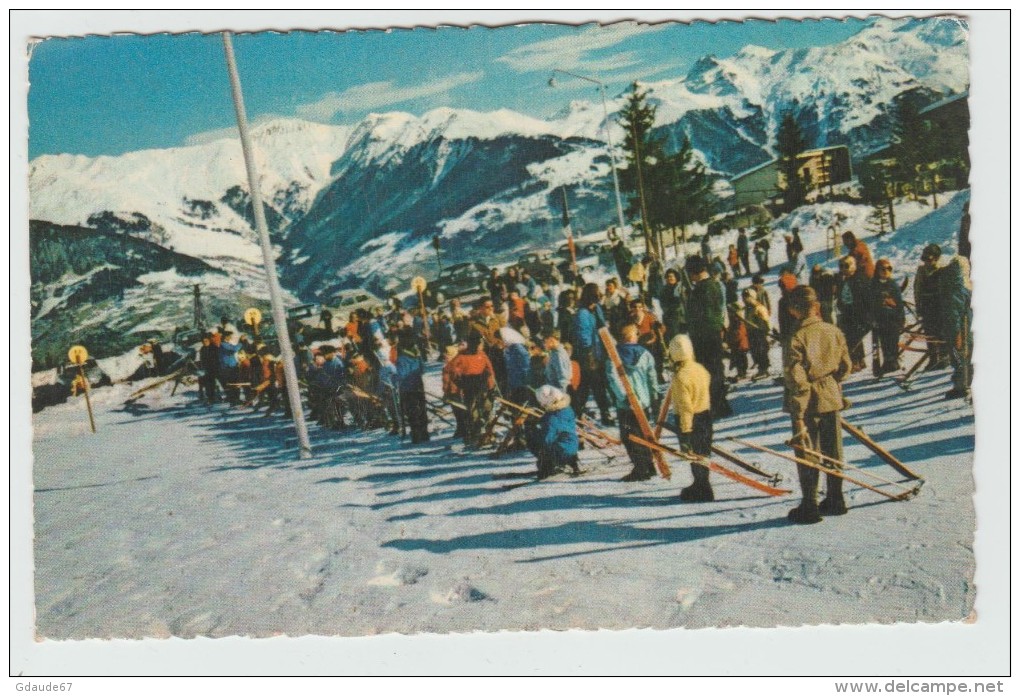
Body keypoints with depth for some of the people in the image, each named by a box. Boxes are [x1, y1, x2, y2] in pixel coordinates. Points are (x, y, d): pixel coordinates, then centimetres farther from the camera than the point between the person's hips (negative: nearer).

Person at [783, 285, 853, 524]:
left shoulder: (798, 338, -19)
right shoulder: (834, 332, -3)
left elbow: (797, 380, -20)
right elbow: (845, 367, 7)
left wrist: (798, 417, -17)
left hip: (808, 403, -5)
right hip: (831, 398, 5)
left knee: (807, 455, 5)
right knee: (833, 451, 17)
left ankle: (809, 508, 12)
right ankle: (835, 500, 28)